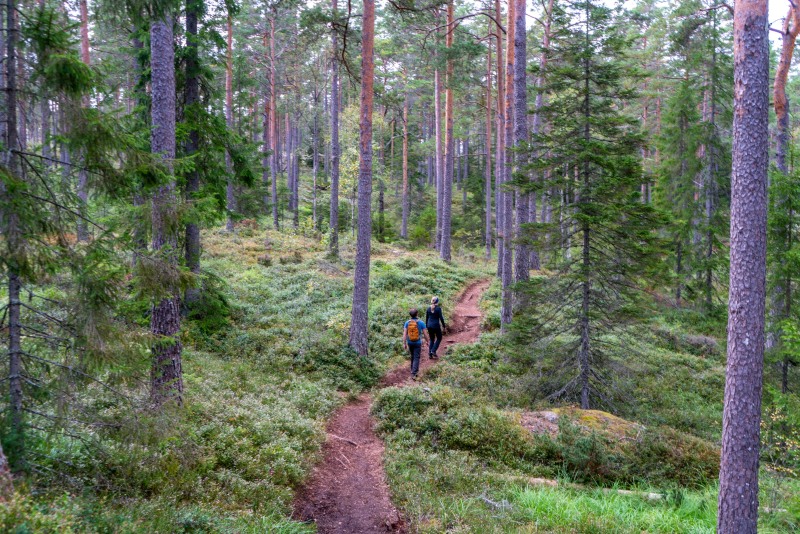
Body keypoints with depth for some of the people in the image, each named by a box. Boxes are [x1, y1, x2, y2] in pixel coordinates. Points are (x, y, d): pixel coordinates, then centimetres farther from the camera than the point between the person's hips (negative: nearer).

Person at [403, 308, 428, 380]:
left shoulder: (407, 323, -7)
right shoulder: (421, 323, -12)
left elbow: (404, 334, -9)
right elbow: (425, 333, -6)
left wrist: (404, 344, -3)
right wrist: (428, 341, 9)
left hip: (410, 342, 3)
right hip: (418, 343, -3)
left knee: (413, 356, 23)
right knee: (416, 358, -1)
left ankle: (414, 370, 34)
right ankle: (413, 374, -12)